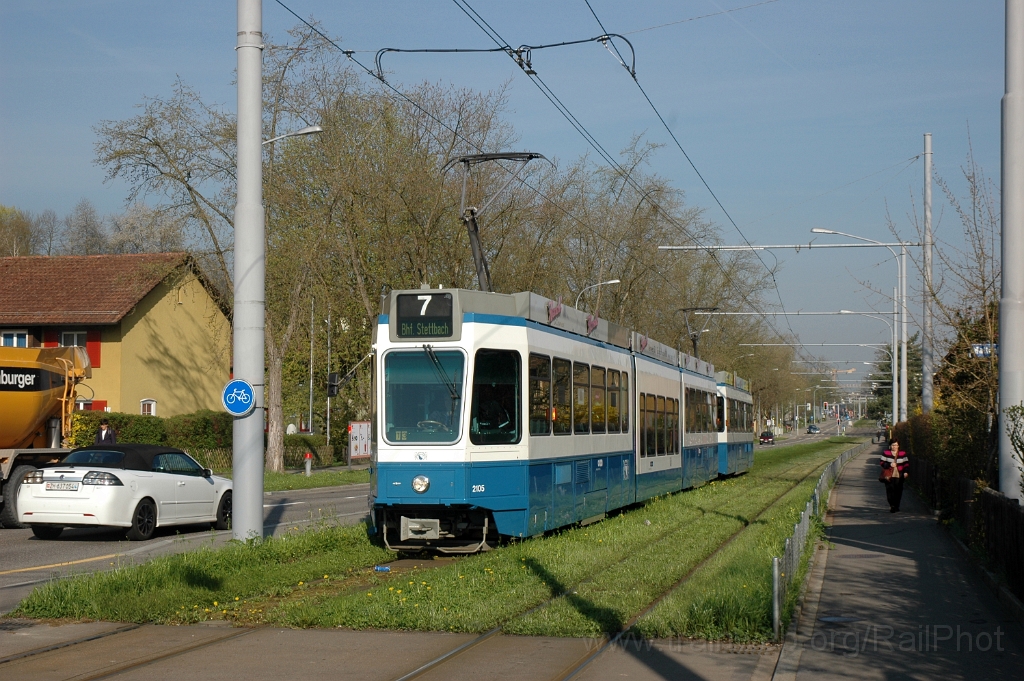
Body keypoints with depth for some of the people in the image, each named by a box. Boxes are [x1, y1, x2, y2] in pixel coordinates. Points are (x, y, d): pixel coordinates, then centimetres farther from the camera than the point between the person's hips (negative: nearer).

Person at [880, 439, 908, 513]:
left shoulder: (902, 453, 8)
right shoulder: (886, 453, 4)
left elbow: (906, 463, 11)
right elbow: (882, 463, 3)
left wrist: (906, 472, -2)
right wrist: (889, 465, -14)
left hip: (899, 476, 2)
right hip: (889, 476, -2)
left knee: (898, 492, 3)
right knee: (890, 491, -11)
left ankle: (896, 506, 16)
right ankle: (892, 506, -9)